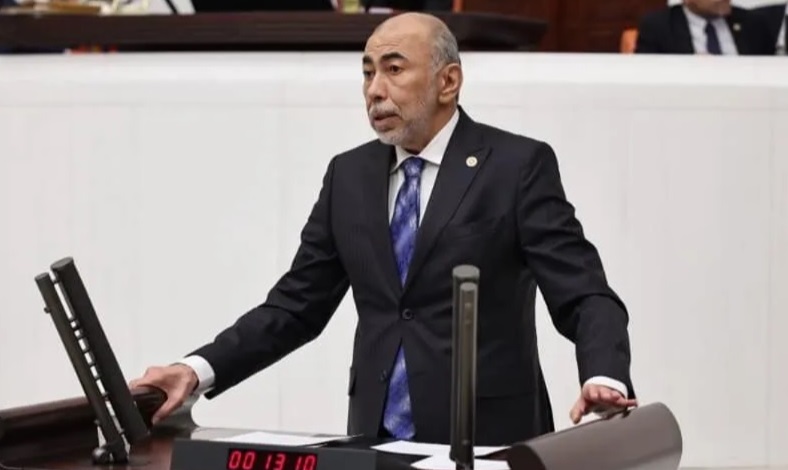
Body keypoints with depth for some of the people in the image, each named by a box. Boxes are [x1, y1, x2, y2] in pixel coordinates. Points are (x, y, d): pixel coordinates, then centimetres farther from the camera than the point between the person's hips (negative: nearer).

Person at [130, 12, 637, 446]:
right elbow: (296, 306, 12)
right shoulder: (349, 175, 11)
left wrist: (605, 380, -28)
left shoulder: (519, 166, -2)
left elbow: (584, 294, -9)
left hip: (486, 436, -4)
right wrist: (199, 370, -2)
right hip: (378, 434, 4)